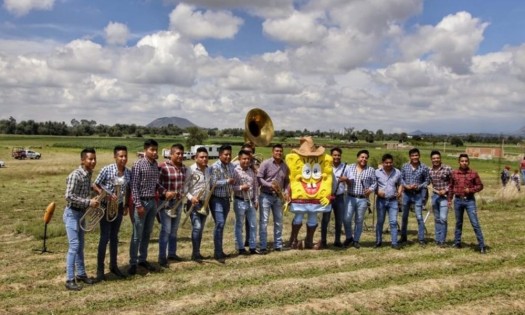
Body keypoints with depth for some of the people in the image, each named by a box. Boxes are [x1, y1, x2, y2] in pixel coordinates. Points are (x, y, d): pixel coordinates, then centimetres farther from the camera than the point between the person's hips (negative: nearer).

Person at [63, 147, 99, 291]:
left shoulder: (89, 174, 6)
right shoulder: (75, 175, -20)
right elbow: (69, 197, -25)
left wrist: (93, 201, 4)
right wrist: (89, 202, -24)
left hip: (82, 213, 8)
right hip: (72, 213, -8)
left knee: (80, 245, 15)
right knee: (74, 245, -9)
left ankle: (81, 274, 26)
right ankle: (70, 280, -3)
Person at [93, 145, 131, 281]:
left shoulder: (129, 172, -1)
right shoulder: (106, 170, -15)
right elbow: (95, 186, -10)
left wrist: (126, 206, 10)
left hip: (119, 207, 5)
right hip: (106, 206, -4)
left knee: (114, 237, 14)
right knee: (105, 237, -2)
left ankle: (113, 265, 25)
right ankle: (100, 269, 10)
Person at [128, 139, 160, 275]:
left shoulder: (156, 165, 8)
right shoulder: (138, 164, -12)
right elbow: (134, 186, -14)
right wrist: (138, 205, -17)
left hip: (152, 202, 6)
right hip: (141, 202, -6)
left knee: (147, 233, 14)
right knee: (137, 235, 1)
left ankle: (142, 259, 26)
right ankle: (133, 263, 11)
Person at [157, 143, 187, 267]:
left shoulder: (183, 168, 9)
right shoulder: (163, 167, -13)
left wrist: (183, 195, 10)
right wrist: (165, 192, -24)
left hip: (178, 202, 7)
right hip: (166, 202, -7)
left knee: (174, 229, 16)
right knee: (166, 230, -6)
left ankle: (172, 253, 28)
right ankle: (162, 257, 2)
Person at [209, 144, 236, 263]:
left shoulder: (231, 166, 8)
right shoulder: (215, 167, -13)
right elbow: (213, 183, -22)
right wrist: (227, 181, -16)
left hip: (226, 199, 7)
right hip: (217, 199, -7)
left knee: (221, 225, 13)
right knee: (219, 224, -13)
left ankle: (219, 251, 23)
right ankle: (217, 253, -10)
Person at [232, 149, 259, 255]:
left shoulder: (251, 171, 8)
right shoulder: (235, 171, -10)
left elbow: (255, 186, 13)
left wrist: (256, 200, 10)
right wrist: (240, 187, -24)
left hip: (251, 202, 6)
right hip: (240, 201, -6)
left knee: (253, 225, 9)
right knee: (239, 225, 5)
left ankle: (252, 247, 20)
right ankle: (240, 248, 14)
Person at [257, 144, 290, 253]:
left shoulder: (285, 166, 7)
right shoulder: (266, 163, -8)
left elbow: (287, 181, 13)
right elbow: (259, 178, -11)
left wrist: (286, 192, -4)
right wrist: (270, 185, -23)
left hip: (278, 197, 5)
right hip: (266, 196, -5)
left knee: (279, 221, 10)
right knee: (264, 221, -5)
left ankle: (278, 245, 21)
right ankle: (263, 246, 0)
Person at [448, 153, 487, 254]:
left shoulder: (473, 173, -3)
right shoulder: (454, 173, 2)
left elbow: (480, 186, 3)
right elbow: (451, 187, 12)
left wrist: (470, 190, -13)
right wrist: (449, 199, 11)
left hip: (470, 200, -2)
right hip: (458, 200, 2)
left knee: (475, 223, -5)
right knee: (458, 222, 14)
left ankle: (482, 246, -1)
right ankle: (457, 243, 25)